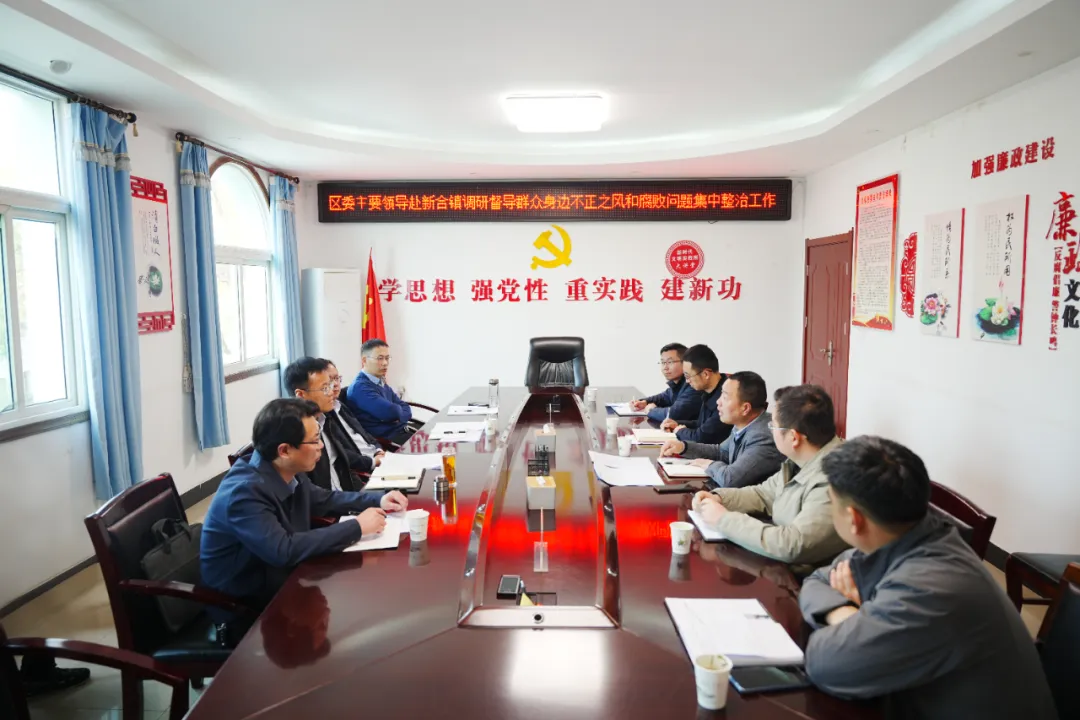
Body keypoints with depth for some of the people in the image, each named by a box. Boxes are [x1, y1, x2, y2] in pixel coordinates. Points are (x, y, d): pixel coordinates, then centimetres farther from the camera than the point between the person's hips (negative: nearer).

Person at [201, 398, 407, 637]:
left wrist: (378, 500, 2)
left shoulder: (290, 474, -4)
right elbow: (284, 551, -35)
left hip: (281, 580, 7)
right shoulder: (244, 491, -27)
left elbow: (324, 499, 15)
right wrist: (356, 527, -29)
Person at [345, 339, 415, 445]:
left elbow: (406, 410, 12)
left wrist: (397, 418, -10)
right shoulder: (360, 387, -12)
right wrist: (399, 410, 0)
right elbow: (391, 412, -23)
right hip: (386, 439, -9)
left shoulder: (383, 384, 19)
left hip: (402, 431, 9)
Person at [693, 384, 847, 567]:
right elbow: (764, 494, 17)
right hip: (777, 564, 8)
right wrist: (718, 498, -1)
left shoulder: (833, 482, -29)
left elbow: (793, 546, -34)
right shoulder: (802, 461, 2)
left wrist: (724, 519, -24)